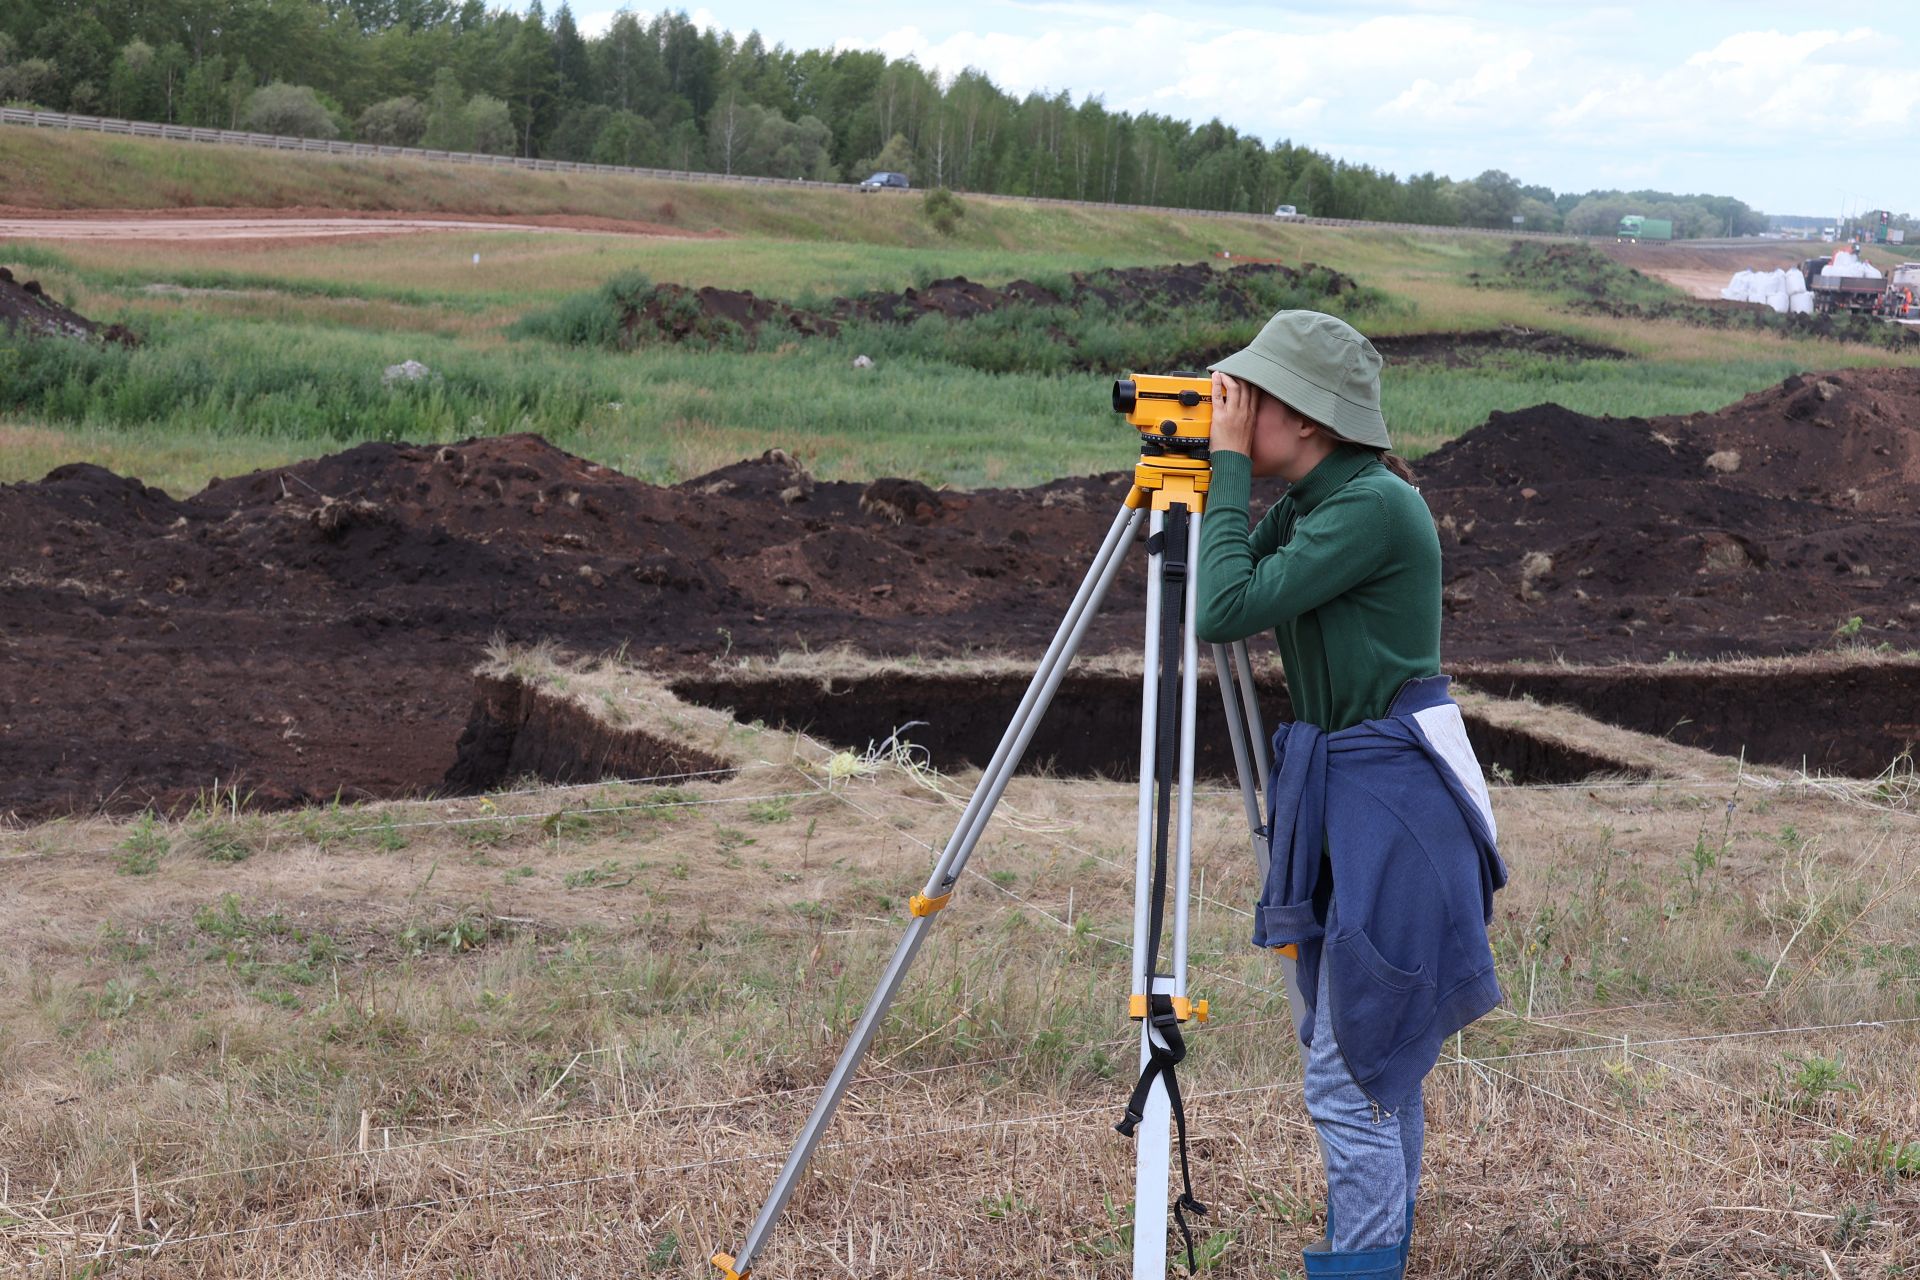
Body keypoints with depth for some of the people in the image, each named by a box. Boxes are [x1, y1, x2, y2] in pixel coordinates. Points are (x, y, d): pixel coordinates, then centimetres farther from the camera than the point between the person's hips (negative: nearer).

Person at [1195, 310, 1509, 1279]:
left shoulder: (1375, 506, -20)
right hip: (1341, 795, 10)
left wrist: (1226, 463, -17)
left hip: (1396, 802, -10)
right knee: (1376, 1059, 19)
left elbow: (1228, 609, -25)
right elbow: (1216, 619, 10)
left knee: (1352, 1071, -4)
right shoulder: (1308, 504, 8)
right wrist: (1199, 472, 5)